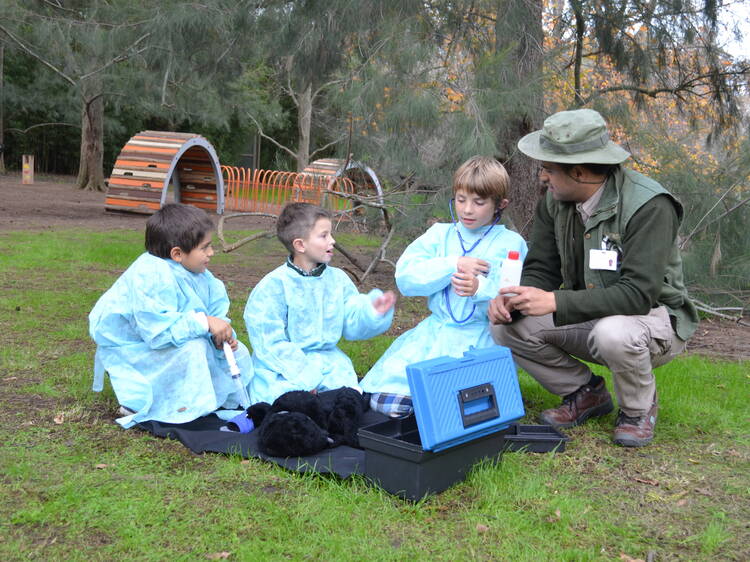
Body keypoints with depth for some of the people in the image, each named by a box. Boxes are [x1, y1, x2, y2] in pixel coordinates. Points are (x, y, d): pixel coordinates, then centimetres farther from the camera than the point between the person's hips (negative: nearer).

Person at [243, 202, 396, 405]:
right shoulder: (273, 286, -8)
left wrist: (372, 312, -16)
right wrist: (304, 377, -17)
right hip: (285, 370, -4)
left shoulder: (338, 279, 8)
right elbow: (271, 343, -12)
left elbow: (352, 324, 6)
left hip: (327, 363, 4)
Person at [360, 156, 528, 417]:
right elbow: (405, 277, -1)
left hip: (484, 335, -3)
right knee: (386, 401, -13)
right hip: (435, 331, 3)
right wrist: (454, 265, -11)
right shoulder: (440, 234, 12)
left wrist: (481, 288, -25)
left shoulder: (511, 243, 4)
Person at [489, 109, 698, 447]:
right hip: (588, 319, 6)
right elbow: (541, 270, -1)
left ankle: (639, 408, -5)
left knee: (615, 333, -40)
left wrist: (555, 302, -37)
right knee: (507, 326, -13)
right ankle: (586, 393, 8)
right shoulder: (555, 201, -4)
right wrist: (510, 301, -24)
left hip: (653, 317, -6)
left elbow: (638, 294, -32)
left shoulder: (648, 206, -25)